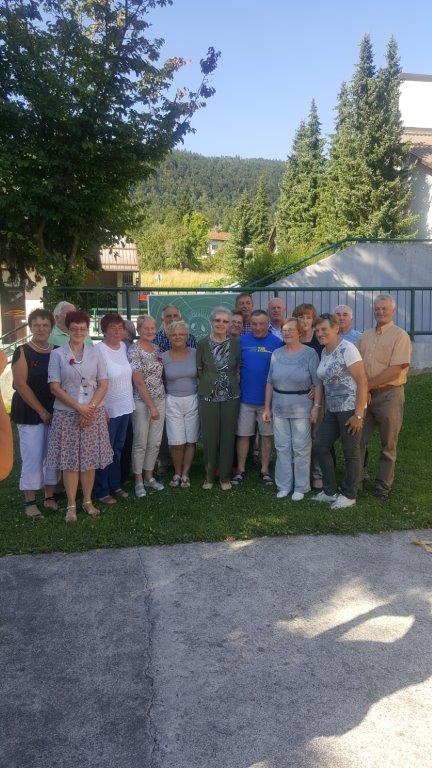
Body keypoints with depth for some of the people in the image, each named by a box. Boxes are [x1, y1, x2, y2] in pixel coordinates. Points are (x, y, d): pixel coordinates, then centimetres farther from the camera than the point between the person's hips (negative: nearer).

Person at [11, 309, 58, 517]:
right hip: (29, 413, -4)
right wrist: (42, 411, -11)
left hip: (54, 413, 5)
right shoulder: (23, 352, -5)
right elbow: (21, 385, -10)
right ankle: (30, 502, 8)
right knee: (32, 457, -3)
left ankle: (50, 497, 20)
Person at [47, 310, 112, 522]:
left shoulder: (95, 354, 7)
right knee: (70, 460, 1)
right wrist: (78, 407, -13)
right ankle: (71, 505, 11)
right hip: (67, 414, -2)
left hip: (94, 414, 2)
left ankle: (88, 501, 20)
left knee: (90, 459, 6)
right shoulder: (57, 354, 1)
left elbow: (103, 385, 4)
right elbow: (55, 387, -5)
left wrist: (90, 407, -10)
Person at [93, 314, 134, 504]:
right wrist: (101, 408, -20)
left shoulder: (123, 346, 6)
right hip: (108, 409, -7)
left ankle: (115, 485, 29)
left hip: (125, 407, 7)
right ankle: (101, 491, 15)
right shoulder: (99, 349, -16)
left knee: (118, 449, 17)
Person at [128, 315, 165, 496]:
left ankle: (149, 476, 25)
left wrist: (157, 404, 9)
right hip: (142, 402, -6)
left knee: (155, 442, 12)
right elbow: (139, 382, -16)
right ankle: (138, 481, 15)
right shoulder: (134, 350, -12)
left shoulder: (155, 348, 9)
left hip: (159, 400, 7)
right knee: (141, 443, 3)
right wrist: (151, 406, -16)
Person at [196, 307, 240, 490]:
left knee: (228, 436, 6)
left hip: (230, 397, 1)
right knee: (209, 437, 5)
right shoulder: (203, 343, -3)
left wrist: (232, 384, 3)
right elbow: (199, 370, 6)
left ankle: (225, 476, 19)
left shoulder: (236, 343, -2)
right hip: (208, 397, 0)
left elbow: (239, 368, 7)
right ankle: (209, 475, 20)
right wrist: (209, 384, 5)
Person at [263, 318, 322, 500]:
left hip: (301, 407, -4)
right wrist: (267, 408, 8)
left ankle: (301, 487, 13)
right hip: (279, 407, 4)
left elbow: (317, 383, -6)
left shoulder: (309, 354, -4)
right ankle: (283, 485, 19)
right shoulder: (277, 354, 8)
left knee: (301, 448, 2)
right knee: (282, 447, 8)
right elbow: (270, 382, 10)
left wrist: (316, 406, -12)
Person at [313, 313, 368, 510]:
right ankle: (330, 491, 23)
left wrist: (358, 414, -20)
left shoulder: (347, 349, -14)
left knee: (351, 453, 4)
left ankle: (349, 495, 20)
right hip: (332, 410, 8)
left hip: (350, 409, -8)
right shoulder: (324, 352, 11)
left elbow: (362, 382, -17)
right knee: (320, 446, 10)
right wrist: (325, 408, 14)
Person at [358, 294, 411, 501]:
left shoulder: (400, 336, -5)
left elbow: (395, 370, -14)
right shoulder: (365, 336, 13)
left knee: (388, 446, 6)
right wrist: (364, 390, -8)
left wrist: (368, 384, -13)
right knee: (358, 441, 6)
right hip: (365, 395, 5)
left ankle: (383, 488, 16)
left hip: (389, 395, -5)